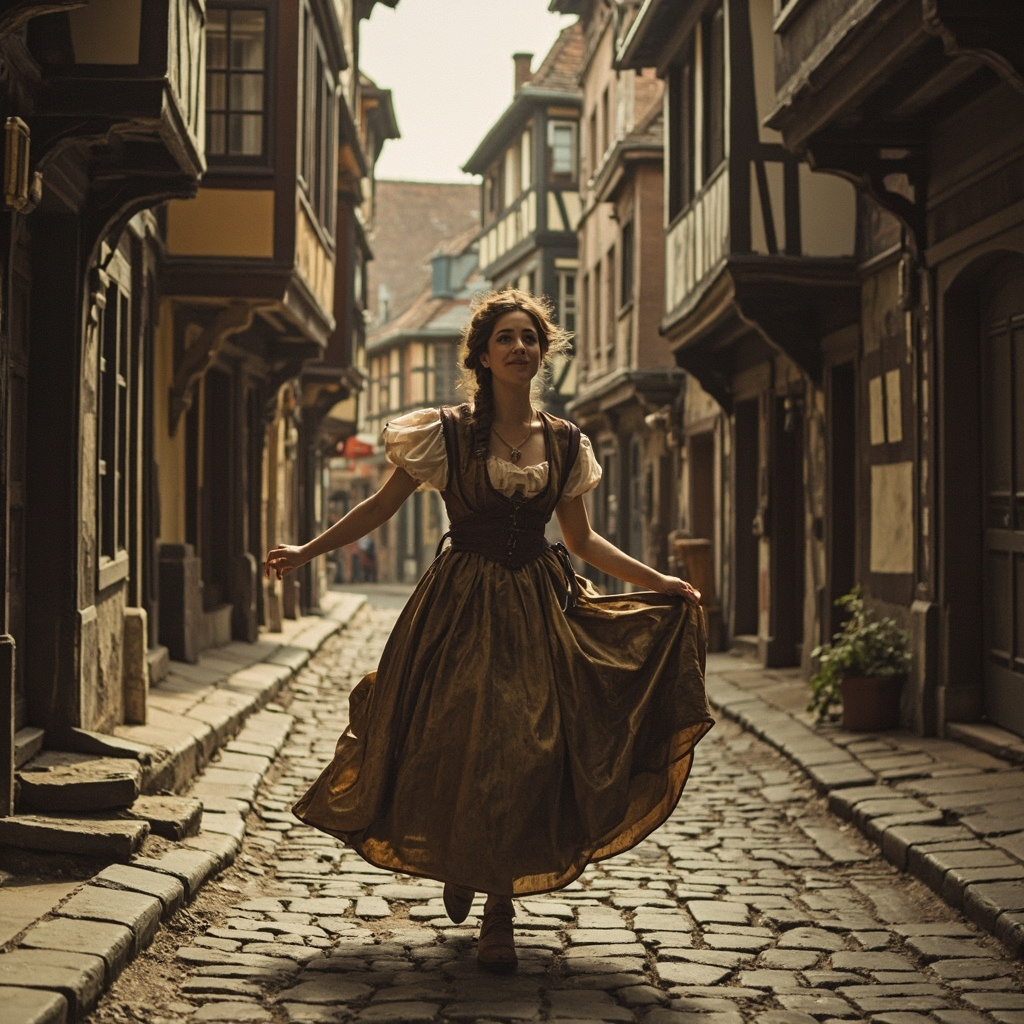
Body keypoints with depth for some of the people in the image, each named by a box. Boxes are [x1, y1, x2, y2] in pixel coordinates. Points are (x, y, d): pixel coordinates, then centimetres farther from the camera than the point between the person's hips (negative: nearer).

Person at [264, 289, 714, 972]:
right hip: (461, 608, -2)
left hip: (539, 609, 2)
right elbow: (382, 507, 5)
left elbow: (582, 539, 15)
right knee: (456, 744, -4)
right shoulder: (447, 433, -2)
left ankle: (499, 911, 9)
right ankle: (459, 864, 29)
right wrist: (308, 551, 0)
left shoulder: (564, 442, 6)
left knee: (529, 751, -5)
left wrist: (659, 582, 10)